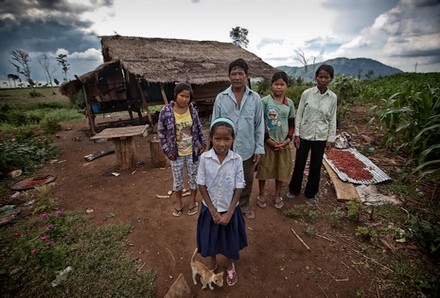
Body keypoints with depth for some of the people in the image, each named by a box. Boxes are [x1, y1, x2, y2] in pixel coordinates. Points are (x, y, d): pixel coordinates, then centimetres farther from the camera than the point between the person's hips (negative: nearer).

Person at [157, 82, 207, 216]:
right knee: (177, 179, 15)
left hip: (192, 152, 2)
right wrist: (167, 150, -8)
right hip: (176, 153, -1)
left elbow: (199, 128, 6)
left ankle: (193, 201, 37)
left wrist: (203, 143, 1)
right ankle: (179, 202, 38)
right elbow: (161, 132, -6)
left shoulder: (193, 110, -6)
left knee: (193, 177, 15)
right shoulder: (166, 111, -13)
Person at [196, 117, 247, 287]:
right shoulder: (205, 158, -17)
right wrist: (213, 211, -10)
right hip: (210, 208, 1)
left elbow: (239, 188, -11)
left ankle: (230, 266, 50)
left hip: (230, 209, 0)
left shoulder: (237, 159, -17)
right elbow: (202, 185, -10)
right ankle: (213, 263, 52)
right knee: (210, 238, 20)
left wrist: (229, 213, -11)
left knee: (230, 239, 19)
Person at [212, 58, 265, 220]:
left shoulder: (255, 98, -2)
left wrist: (259, 149, -1)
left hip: (248, 149, 1)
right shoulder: (220, 98, -4)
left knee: (247, 181, 18)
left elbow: (259, 125, 1)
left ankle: (244, 205, 43)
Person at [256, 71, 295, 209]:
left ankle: (277, 195, 32)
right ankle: (261, 195, 26)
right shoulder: (264, 101, -6)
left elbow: (292, 124, 8)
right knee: (264, 169, 6)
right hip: (268, 142, -3)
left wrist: (288, 140, -6)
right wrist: (268, 139, -13)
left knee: (282, 170, 12)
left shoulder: (290, 103, 4)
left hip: (283, 143, 3)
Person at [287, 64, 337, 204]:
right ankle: (294, 189, 31)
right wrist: (296, 134, -6)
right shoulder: (307, 93, -7)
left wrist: (331, 139, 1)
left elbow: (332, 119, 4)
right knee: (299, 164, 10)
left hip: (321, 137, 2)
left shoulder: (333, 97, -1)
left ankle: (311, 193, 32)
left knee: (316, 166, 12)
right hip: (304, 135, -1)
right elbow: (299, 115, -4)